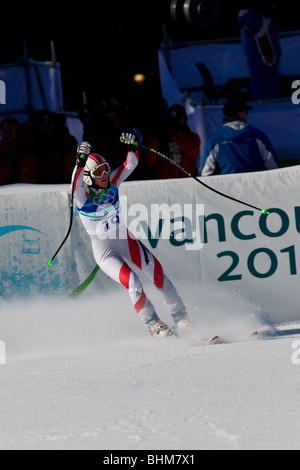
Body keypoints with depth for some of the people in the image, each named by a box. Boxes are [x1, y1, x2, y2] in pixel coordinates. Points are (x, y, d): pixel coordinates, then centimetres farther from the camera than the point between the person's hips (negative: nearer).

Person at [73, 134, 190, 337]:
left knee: (160, 277, 0)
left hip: (127, 240, 5)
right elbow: (77, 185, -39)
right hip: (104, 251, -5)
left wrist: (132, 147, -29)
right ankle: (153, 324, -4)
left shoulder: (111, 182, -4)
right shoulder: (83, 196, -18)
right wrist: (81, 162, -53)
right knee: (134, 284, -22)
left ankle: (181, 318, 17)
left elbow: (130, 164, -10)